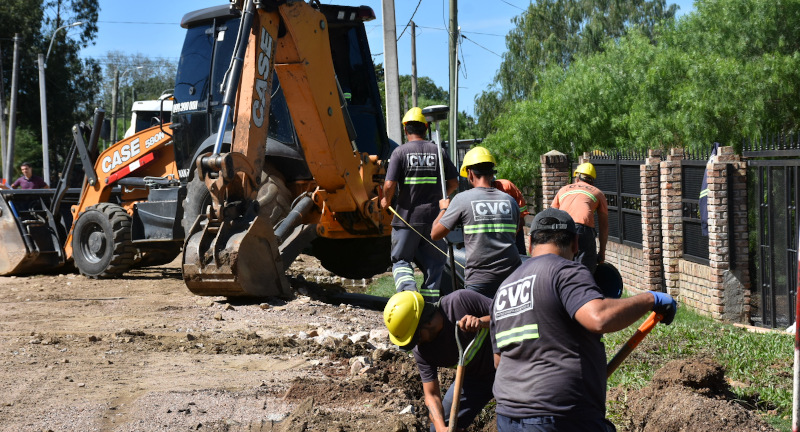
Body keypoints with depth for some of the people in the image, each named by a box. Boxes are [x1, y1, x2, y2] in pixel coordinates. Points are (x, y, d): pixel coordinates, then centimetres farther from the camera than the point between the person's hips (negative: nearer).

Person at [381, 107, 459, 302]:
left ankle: (407, 286, -16)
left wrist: (386, 201, 6)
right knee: (434, 263, 13)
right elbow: (453, 183, 2)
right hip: (434, 216, 2)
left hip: (407, 216, -2)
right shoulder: (437, 151, 2)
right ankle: (430, 304, 9)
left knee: (400, 259, 11)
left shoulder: (400, 152, -7)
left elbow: (390, 185, -14)